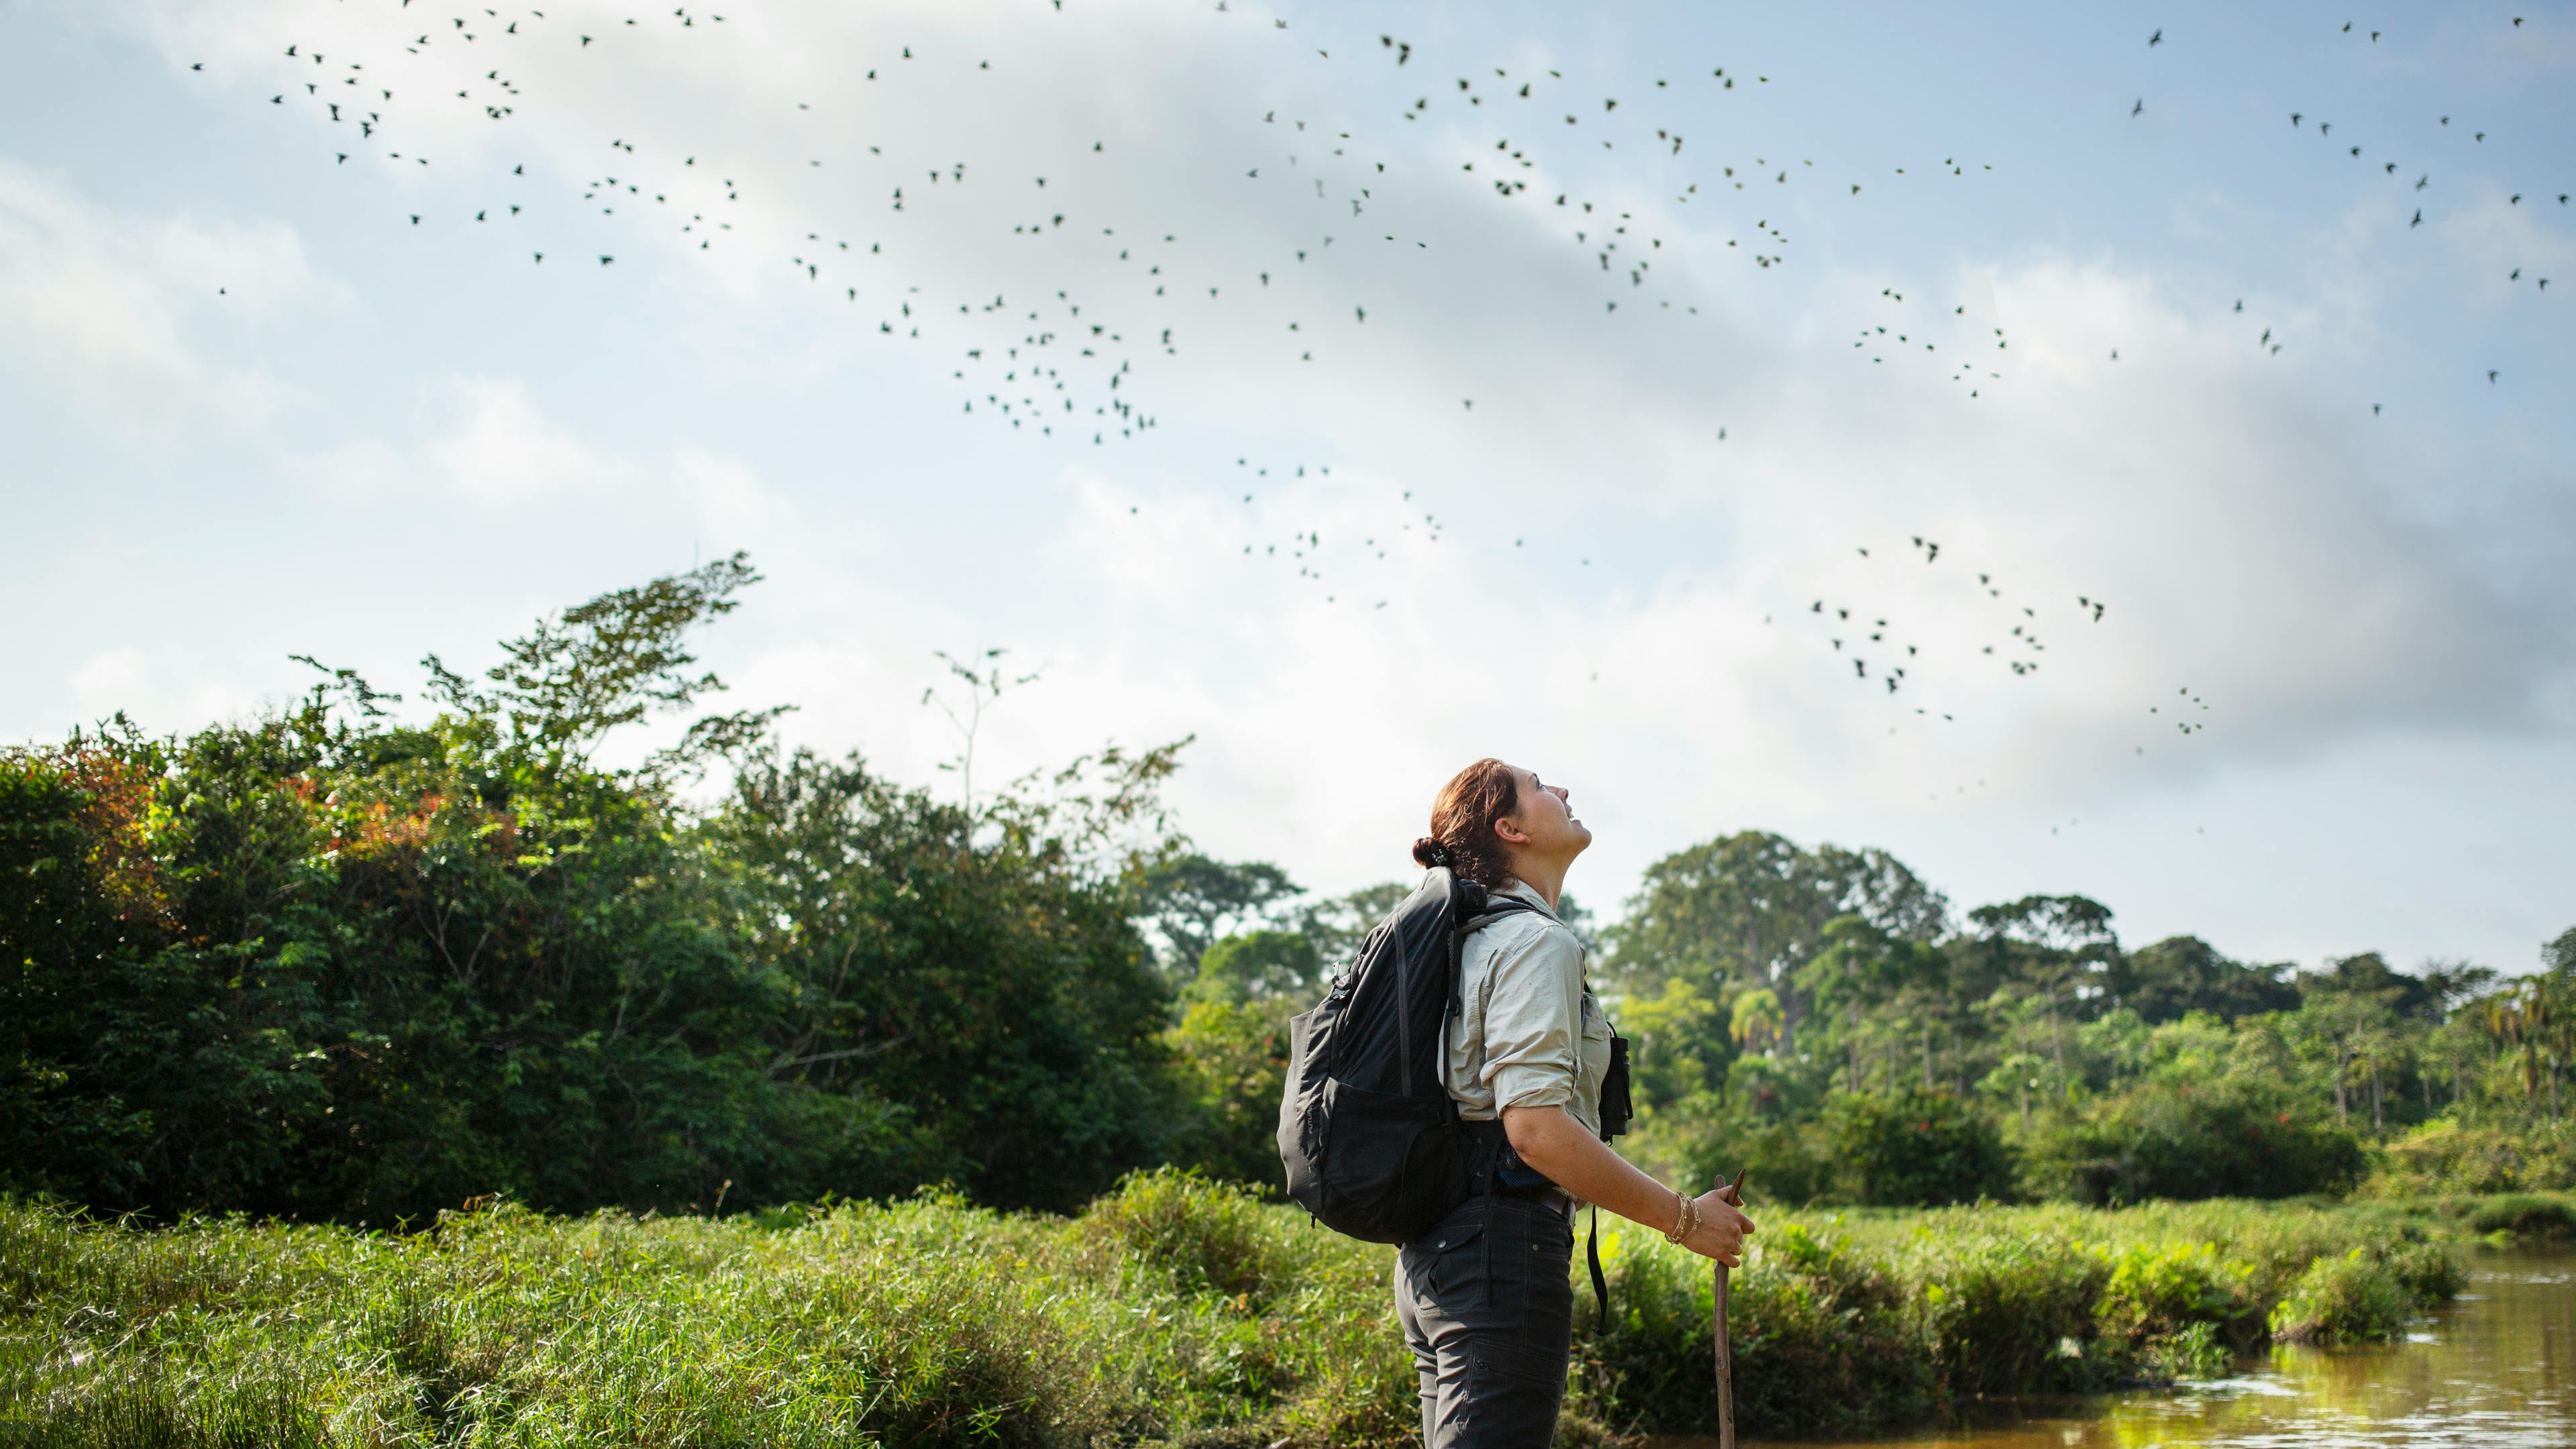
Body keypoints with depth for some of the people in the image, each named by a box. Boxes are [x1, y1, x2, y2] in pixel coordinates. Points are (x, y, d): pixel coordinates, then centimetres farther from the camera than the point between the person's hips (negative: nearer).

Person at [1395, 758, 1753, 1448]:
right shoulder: (1536, 941, -10)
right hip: (1505, 1242, -10)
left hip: (1433, 1252, 10)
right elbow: (1536, 1126, -21)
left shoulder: (1474, 940, 21)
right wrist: (1683, 1217, -14)